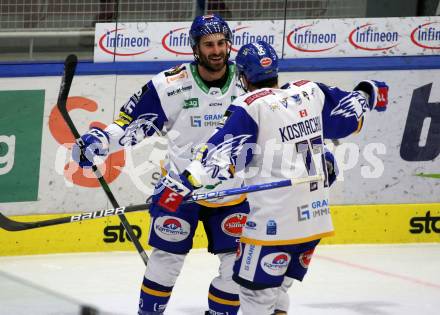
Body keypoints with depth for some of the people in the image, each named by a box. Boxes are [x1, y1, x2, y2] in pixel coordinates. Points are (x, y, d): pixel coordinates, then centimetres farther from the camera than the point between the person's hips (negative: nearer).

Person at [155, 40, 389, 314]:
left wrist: (184, 183, -22)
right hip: (316, 217, 7)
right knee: (278, 285, 20)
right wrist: (368, 94, 44)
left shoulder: (250, 106, -9)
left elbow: (222, 153, -18)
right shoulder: (310, 92, 8)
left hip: (274, 219, -7)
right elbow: (351, 114, 23)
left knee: (256, 289, -2)